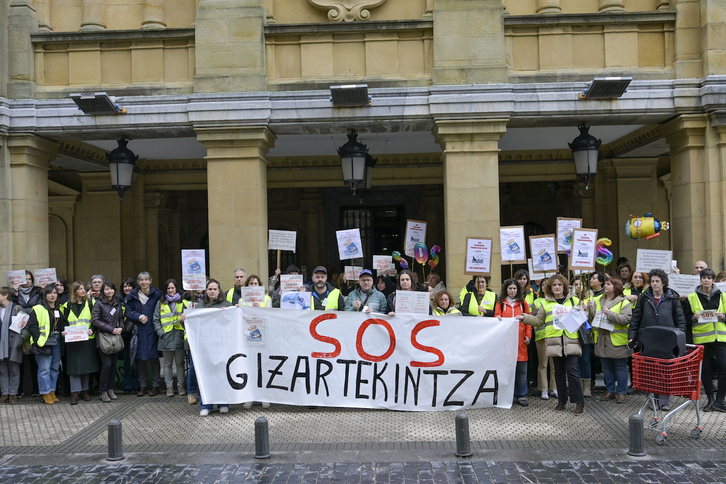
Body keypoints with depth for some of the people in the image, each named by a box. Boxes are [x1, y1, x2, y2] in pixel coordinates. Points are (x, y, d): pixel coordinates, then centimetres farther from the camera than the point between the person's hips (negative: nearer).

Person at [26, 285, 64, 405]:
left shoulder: (59, 309, 14)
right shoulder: (38, 309, -5)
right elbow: (31, 326, -9)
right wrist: (39, 339, -16)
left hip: (57, 341, 6)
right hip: (44, 343, -6)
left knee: (55, 368, 10)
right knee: (44, 369, -4)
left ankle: (52, 391, 20)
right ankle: (46, 393, 4)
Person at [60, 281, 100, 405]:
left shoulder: (90, 303, 5)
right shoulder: (68, 305, 7)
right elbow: (64, 321, 9)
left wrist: (92, 329, -14)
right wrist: (63, 331, -9)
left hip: (87, 339, 0)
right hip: (72, 340, 0)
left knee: (86, 364, 6)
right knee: (74, 365, -2)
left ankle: (84, 390, 17)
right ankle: (75, 392, 1)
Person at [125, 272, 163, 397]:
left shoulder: (157, 294, 2)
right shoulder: (133, 296, 8)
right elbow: (128, 312, 5)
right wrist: (139, 317, -12)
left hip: (152, 331, -2)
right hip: (139, 331, 2)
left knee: (154, 357, 0)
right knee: (140, 358, 2)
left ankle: (155, 385, 10)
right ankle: (142, 386, 12)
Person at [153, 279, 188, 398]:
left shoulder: (183, 302, 8)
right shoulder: (161, 303, 9)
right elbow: (156, 320, 7)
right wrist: (161, 332, -4)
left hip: (179, 336, -1)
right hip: (166, 337, 1)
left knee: (180, 363, 5)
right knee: (168, 363, 6)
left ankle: (180, 386, 13)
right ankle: (169, 387, 12)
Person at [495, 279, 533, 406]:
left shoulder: (523, 303, 13)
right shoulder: (501, 303, 11)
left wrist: (528, 335, 1)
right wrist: (498, 319, -13)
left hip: (520, 341, 1)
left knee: (522, 369, 0)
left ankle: (521, 396, 9)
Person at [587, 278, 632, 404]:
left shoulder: (623, 302, -6)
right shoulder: (597, 300, 9)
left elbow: (626, 320, -18)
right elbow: (591, 318, 8)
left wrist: (610, 313, -23)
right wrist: (590, 308, -11)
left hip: (617, 341, -5)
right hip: (602, 340, 5)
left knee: (620, 367, 4)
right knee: (606, 367, 13)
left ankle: (622, 392, 14)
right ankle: (610, 391, 24)